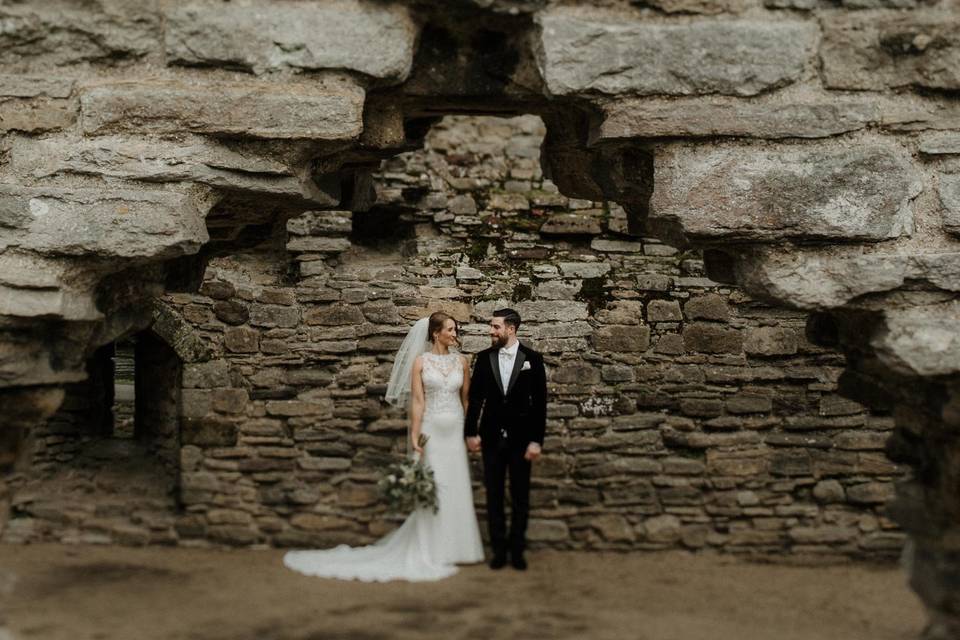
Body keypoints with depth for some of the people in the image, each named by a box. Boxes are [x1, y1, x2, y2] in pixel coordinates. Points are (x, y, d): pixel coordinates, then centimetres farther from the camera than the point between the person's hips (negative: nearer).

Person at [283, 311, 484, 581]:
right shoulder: (420, 362, -2)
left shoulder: (461, 361, 7)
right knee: (432, 488, -2)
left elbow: (466, 399, 10)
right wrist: (414, 437, -11)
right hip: (431, 430, -3)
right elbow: (418, 402, -6)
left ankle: (454, 547, 14)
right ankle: (433, 549, 7)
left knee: (456, 486, 4)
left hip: (455, 431, 3)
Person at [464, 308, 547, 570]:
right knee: (494, 495, 7)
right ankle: (499, 549, 16)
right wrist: (470, 433, 1)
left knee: (520, 496, 6)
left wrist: (537, 440, -8)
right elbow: (475, 397, 5)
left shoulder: (532, 359, -4)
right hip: (492, 437, 2)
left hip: (520, 438, -2)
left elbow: (540, 402, -4)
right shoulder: (484, 358, 2)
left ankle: (517, 549, 17)